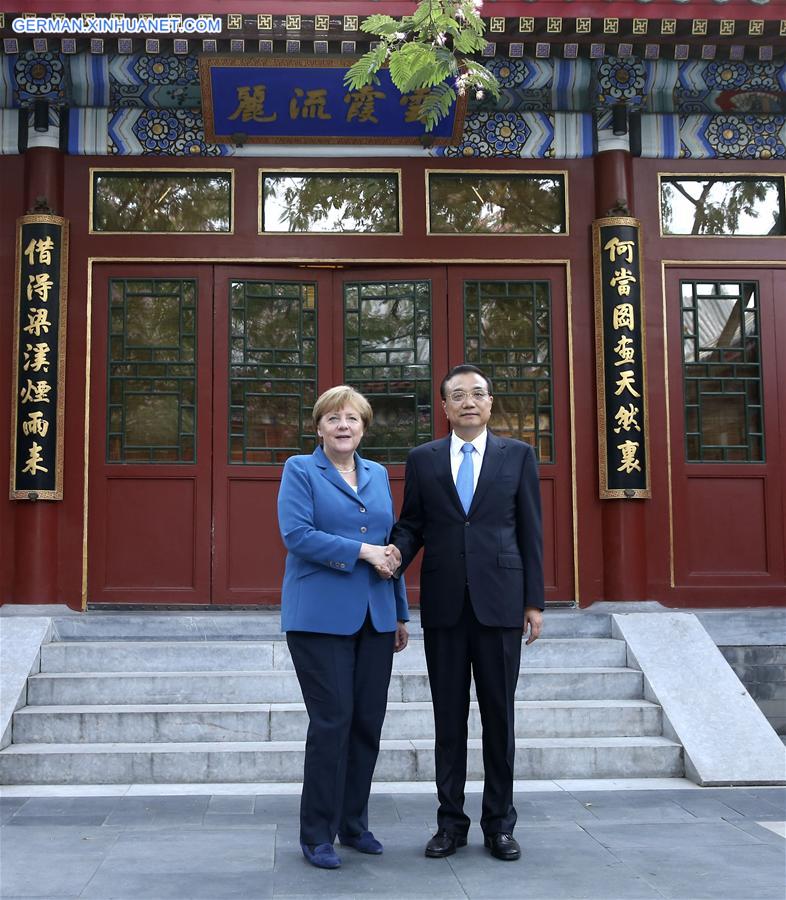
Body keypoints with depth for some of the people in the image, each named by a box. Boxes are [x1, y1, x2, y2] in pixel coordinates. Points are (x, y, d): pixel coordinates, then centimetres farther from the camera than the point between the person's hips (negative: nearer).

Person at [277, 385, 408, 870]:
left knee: (368, 721, 7)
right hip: (321, 616, -5)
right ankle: (318, 835, 7)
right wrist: (362, 551, -16)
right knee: (332, 720, -6)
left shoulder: (378, 475, 15)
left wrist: (401, 613, 15)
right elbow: (296, 534, -13)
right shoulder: (300, 470, 0)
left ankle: (354, 824, 22)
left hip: (375, 616, 5)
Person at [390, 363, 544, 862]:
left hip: (500, 602, -1)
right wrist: (394, 555, -15)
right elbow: (411, 524, 8)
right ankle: (451, 821, 17)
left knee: (499, 715, 5)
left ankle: (500, 823, 17)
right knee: (449, 717, 7)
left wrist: (534, 601, 0)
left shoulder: (518, 455, 5)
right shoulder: (423, 459, 8)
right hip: (444, 603, 1)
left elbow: (530, 531, 3)